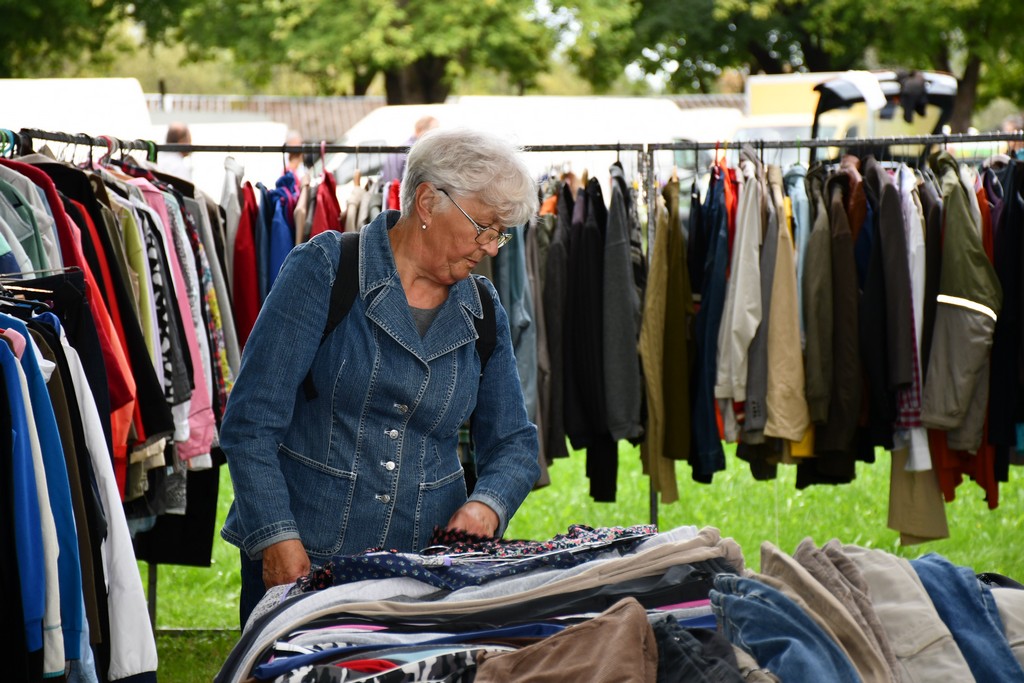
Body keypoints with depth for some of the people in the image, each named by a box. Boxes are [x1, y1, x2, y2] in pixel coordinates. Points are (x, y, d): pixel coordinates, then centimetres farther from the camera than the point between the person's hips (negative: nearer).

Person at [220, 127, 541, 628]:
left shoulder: (484, 312, 8)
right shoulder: (324, 271, -7)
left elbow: (513, 442, 15)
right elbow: (251, 420, -11)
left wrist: (486, 503, -8)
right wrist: (279, 539, -19)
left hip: (426, 565, 4)